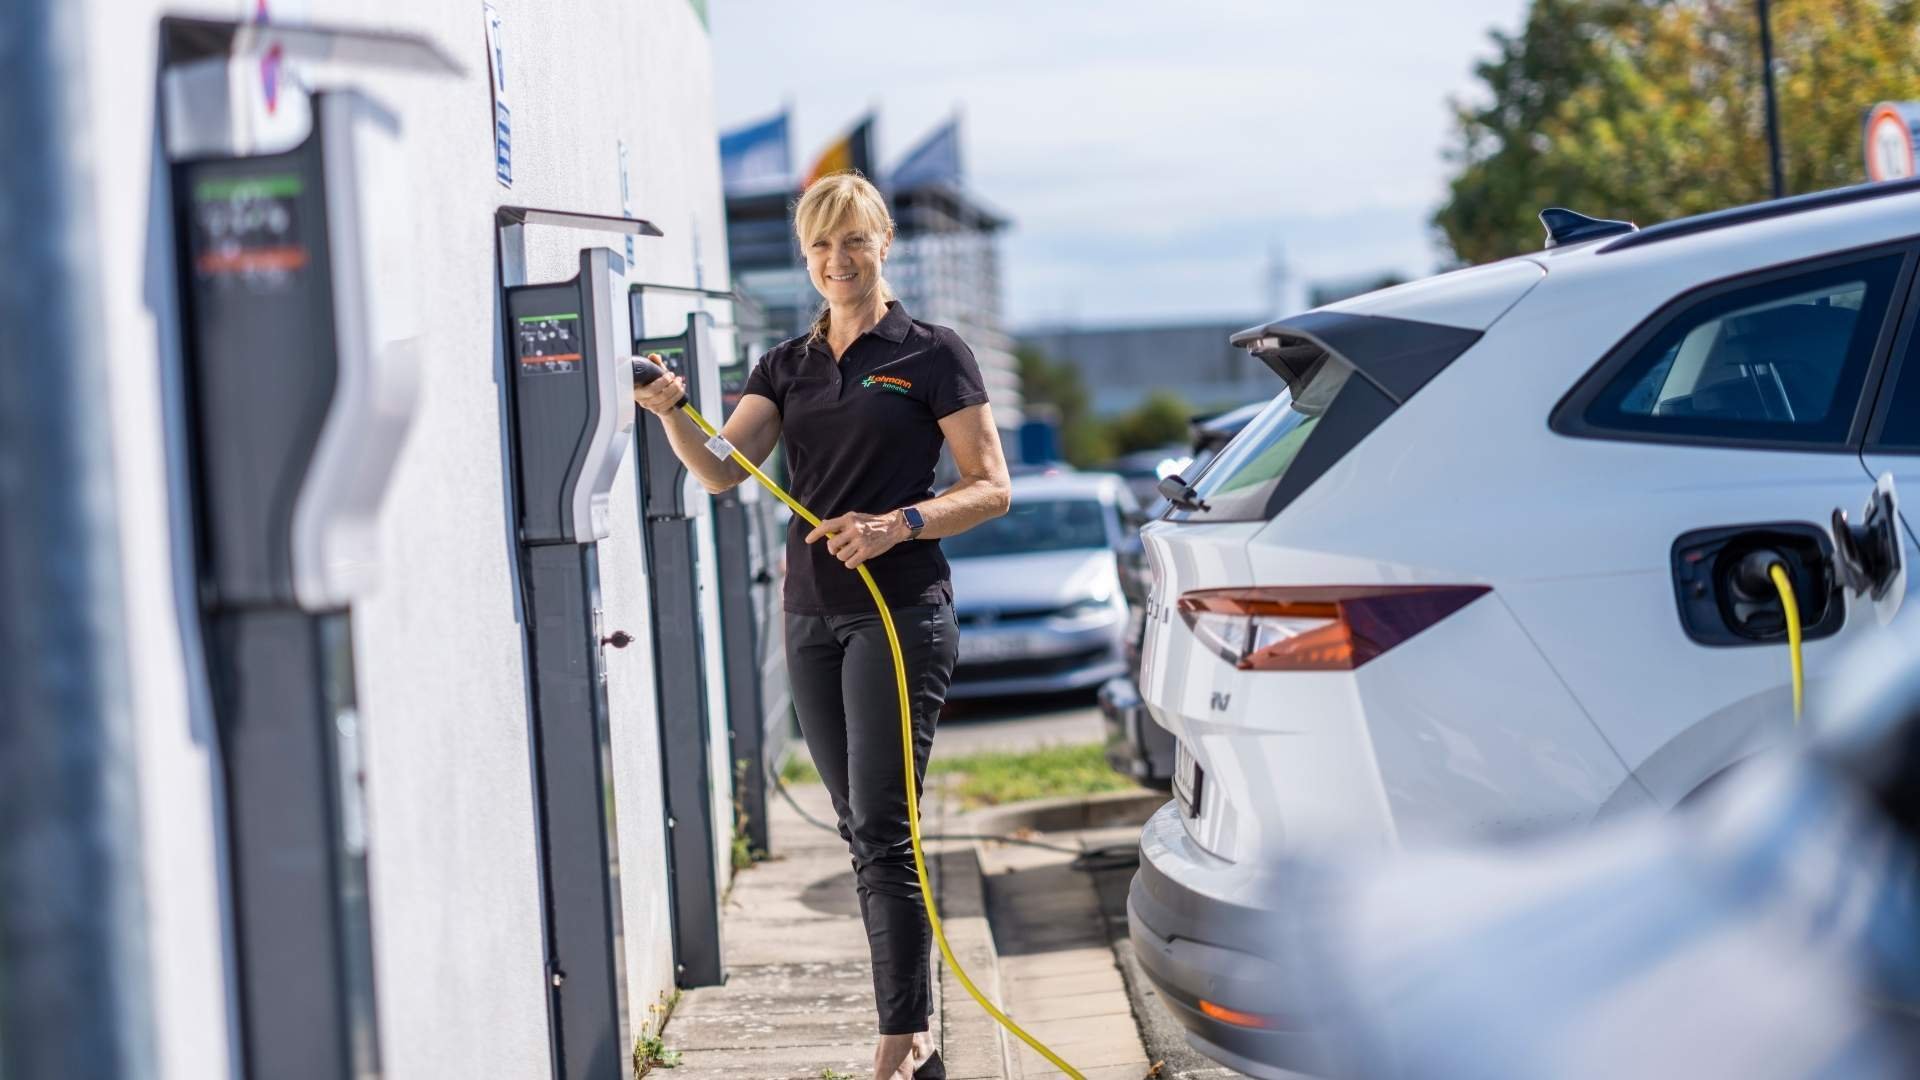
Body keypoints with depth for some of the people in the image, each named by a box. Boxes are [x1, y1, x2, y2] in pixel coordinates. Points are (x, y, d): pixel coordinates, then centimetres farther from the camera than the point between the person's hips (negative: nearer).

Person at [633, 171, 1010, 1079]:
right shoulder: (787, 366, 12)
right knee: (861, 828, 8)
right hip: (812, 618, 6)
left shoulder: (931, 355, -2)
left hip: (901, 611, -6)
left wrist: (900, 524, -19)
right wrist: (671, 414, -20)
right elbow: (725, 469, -2)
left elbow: (990, 489, -4)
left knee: (882, 830, -12)